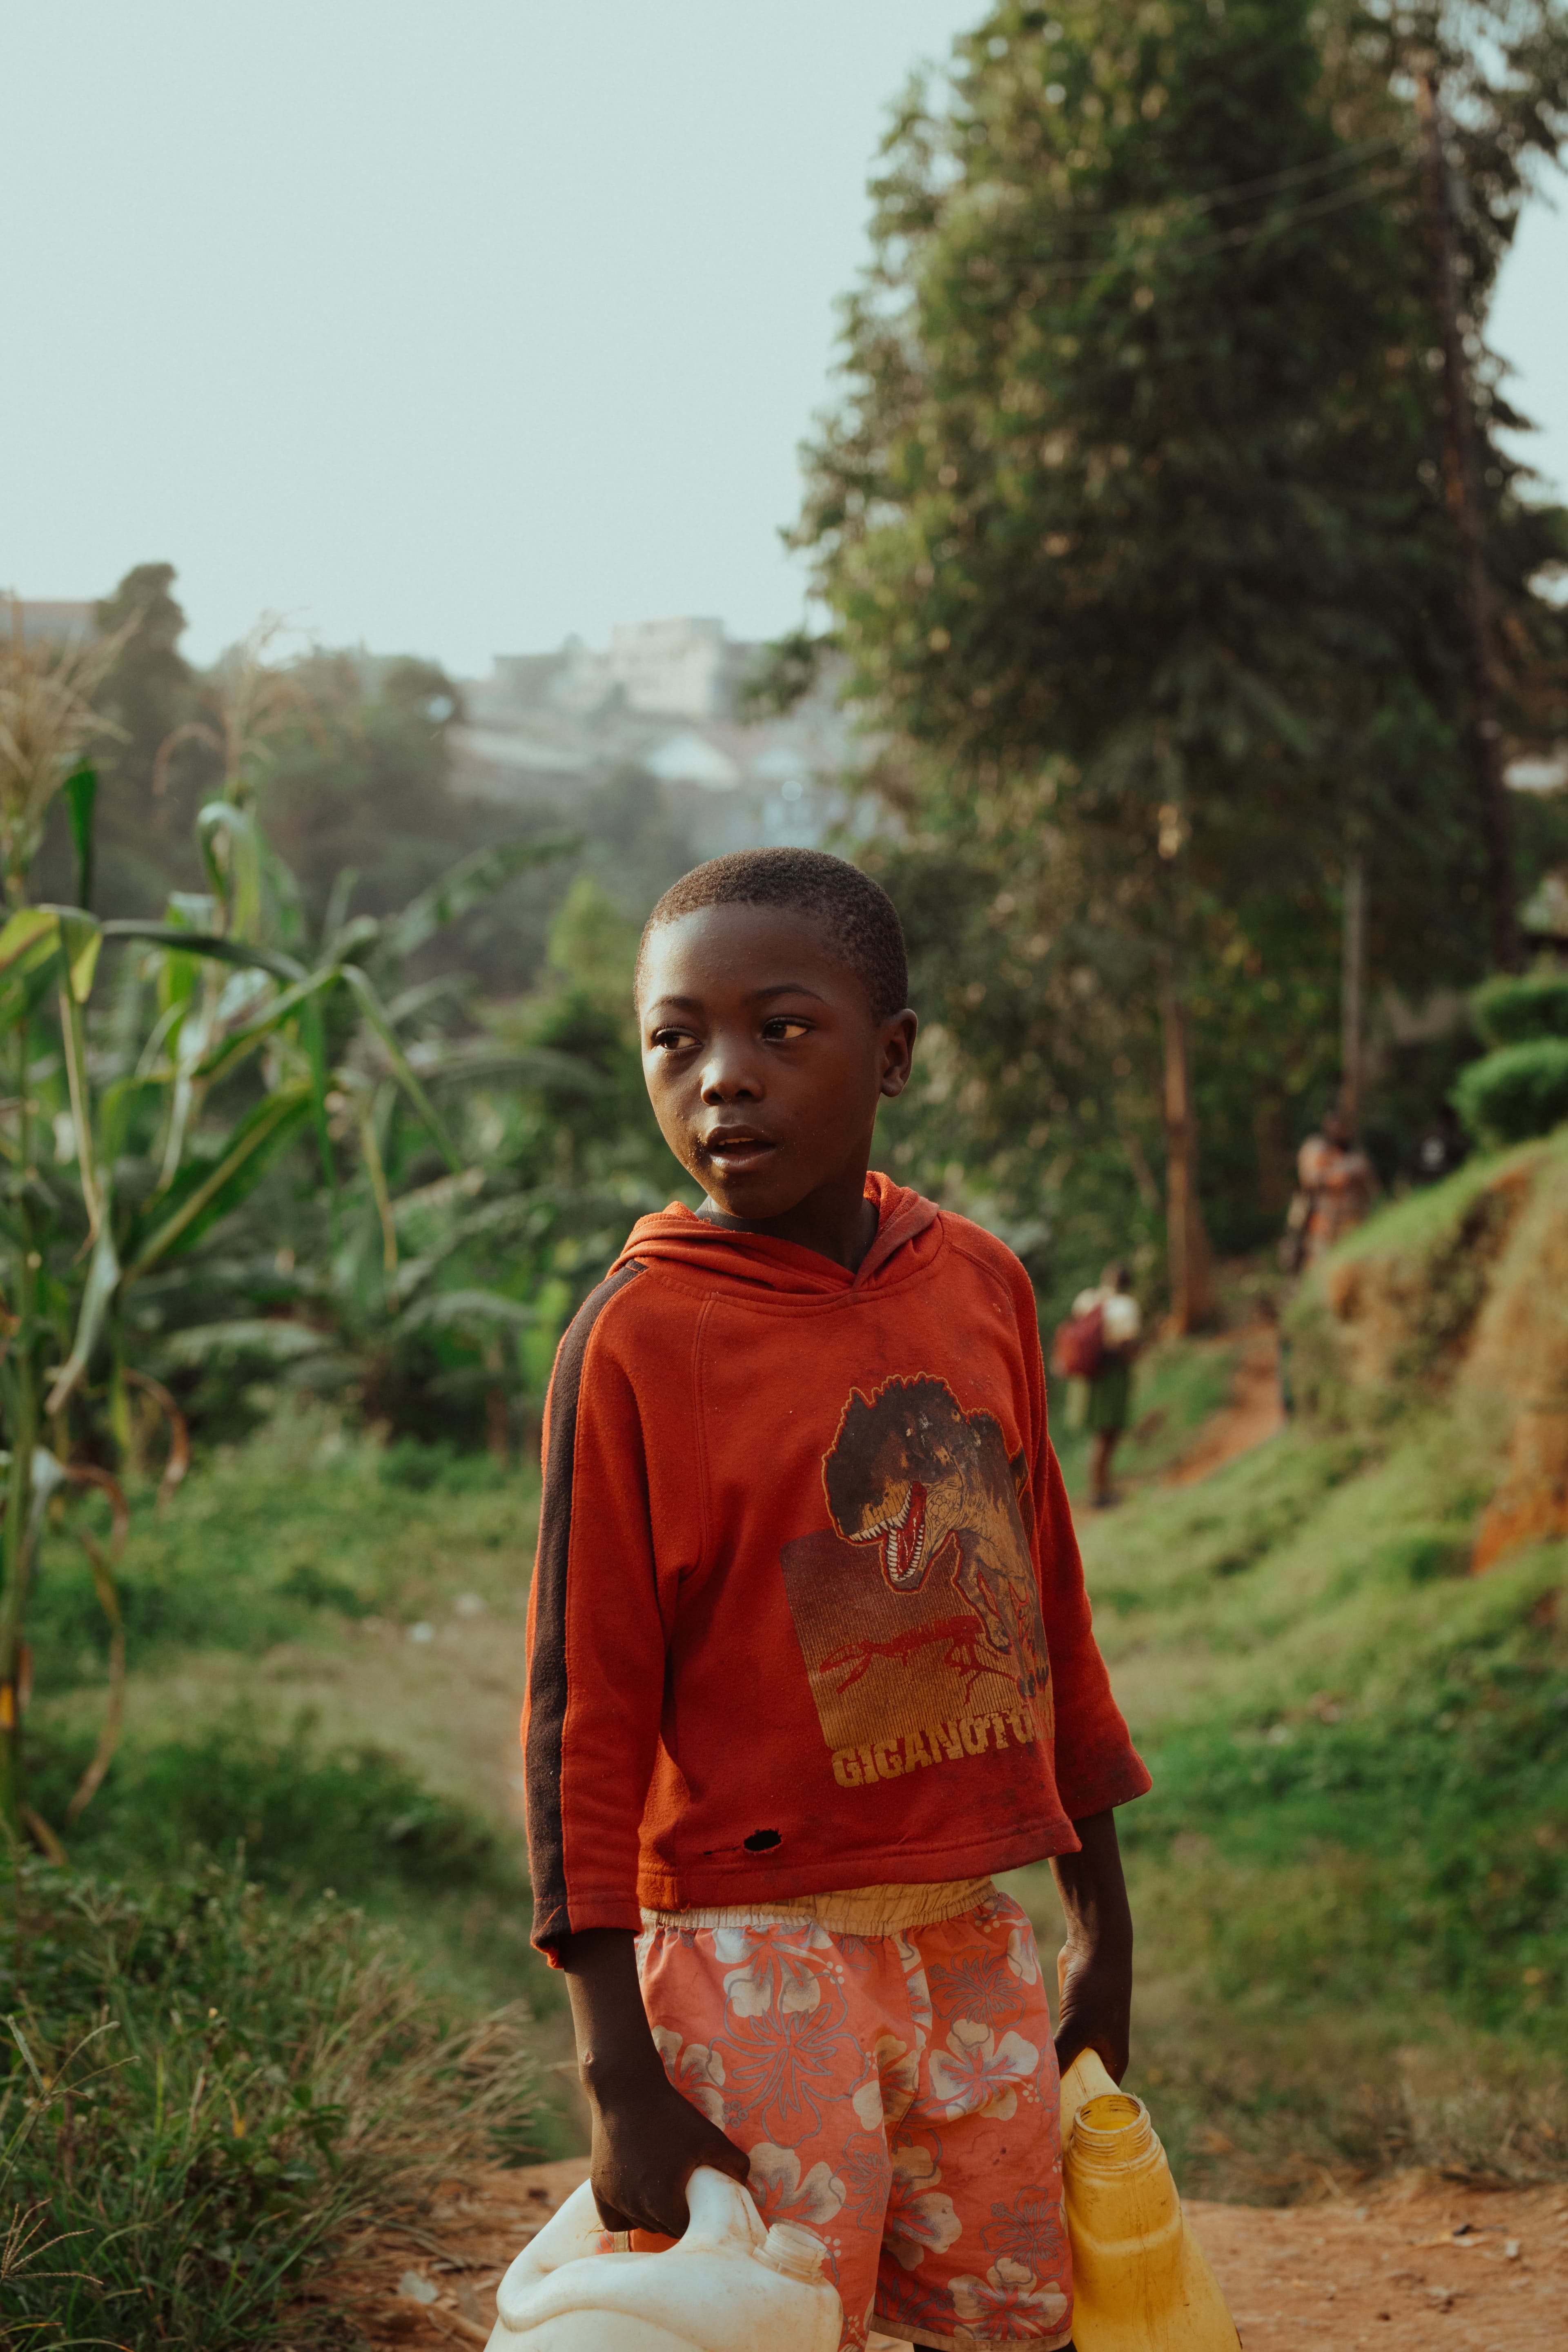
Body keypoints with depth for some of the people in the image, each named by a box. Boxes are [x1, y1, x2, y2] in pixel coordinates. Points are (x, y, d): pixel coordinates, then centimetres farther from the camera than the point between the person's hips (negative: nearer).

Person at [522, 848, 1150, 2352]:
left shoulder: (983, 1285, 3)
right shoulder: (636, 1338, -12)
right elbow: (584, 1712, -11)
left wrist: (1103, 1921, 17)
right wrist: (621, 2077, -13)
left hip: (976, 1942, 5)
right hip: (756, 1954, -5)